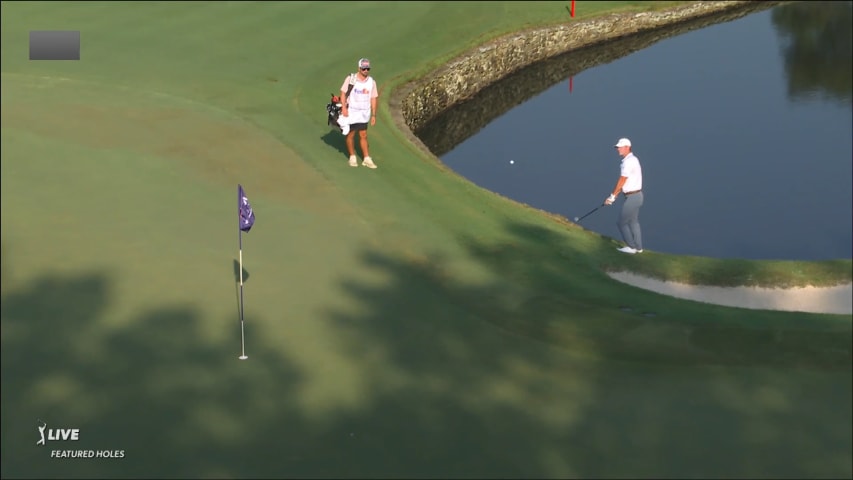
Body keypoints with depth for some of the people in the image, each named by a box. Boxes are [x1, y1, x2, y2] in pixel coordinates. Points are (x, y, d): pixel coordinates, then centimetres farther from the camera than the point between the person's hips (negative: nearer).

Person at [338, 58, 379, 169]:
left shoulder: (372, 82, 0)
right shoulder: (350, 79, -8)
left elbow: (373, 99, 5)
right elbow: (343, 93, -4)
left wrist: (373, 115, 3)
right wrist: (344, 107, -14)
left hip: (364, 113, 2)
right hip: (351, 111, -2)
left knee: (363, 136, 1)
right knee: (350, 135, 7)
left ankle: (367, 159, 5)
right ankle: (352, 157, 20)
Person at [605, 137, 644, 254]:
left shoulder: (629, 162, -21)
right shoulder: (632, 160, 12)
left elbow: (622, 181, -19)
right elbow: (622, 182, 14)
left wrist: (612, 196, -11)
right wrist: (614, 196, 12)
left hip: (632, 197, -10)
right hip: (636, 195, 10)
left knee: (622, 222, 0)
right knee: (634, 221, 18)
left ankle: (631, 247, 6)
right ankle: (638, 247, 24)